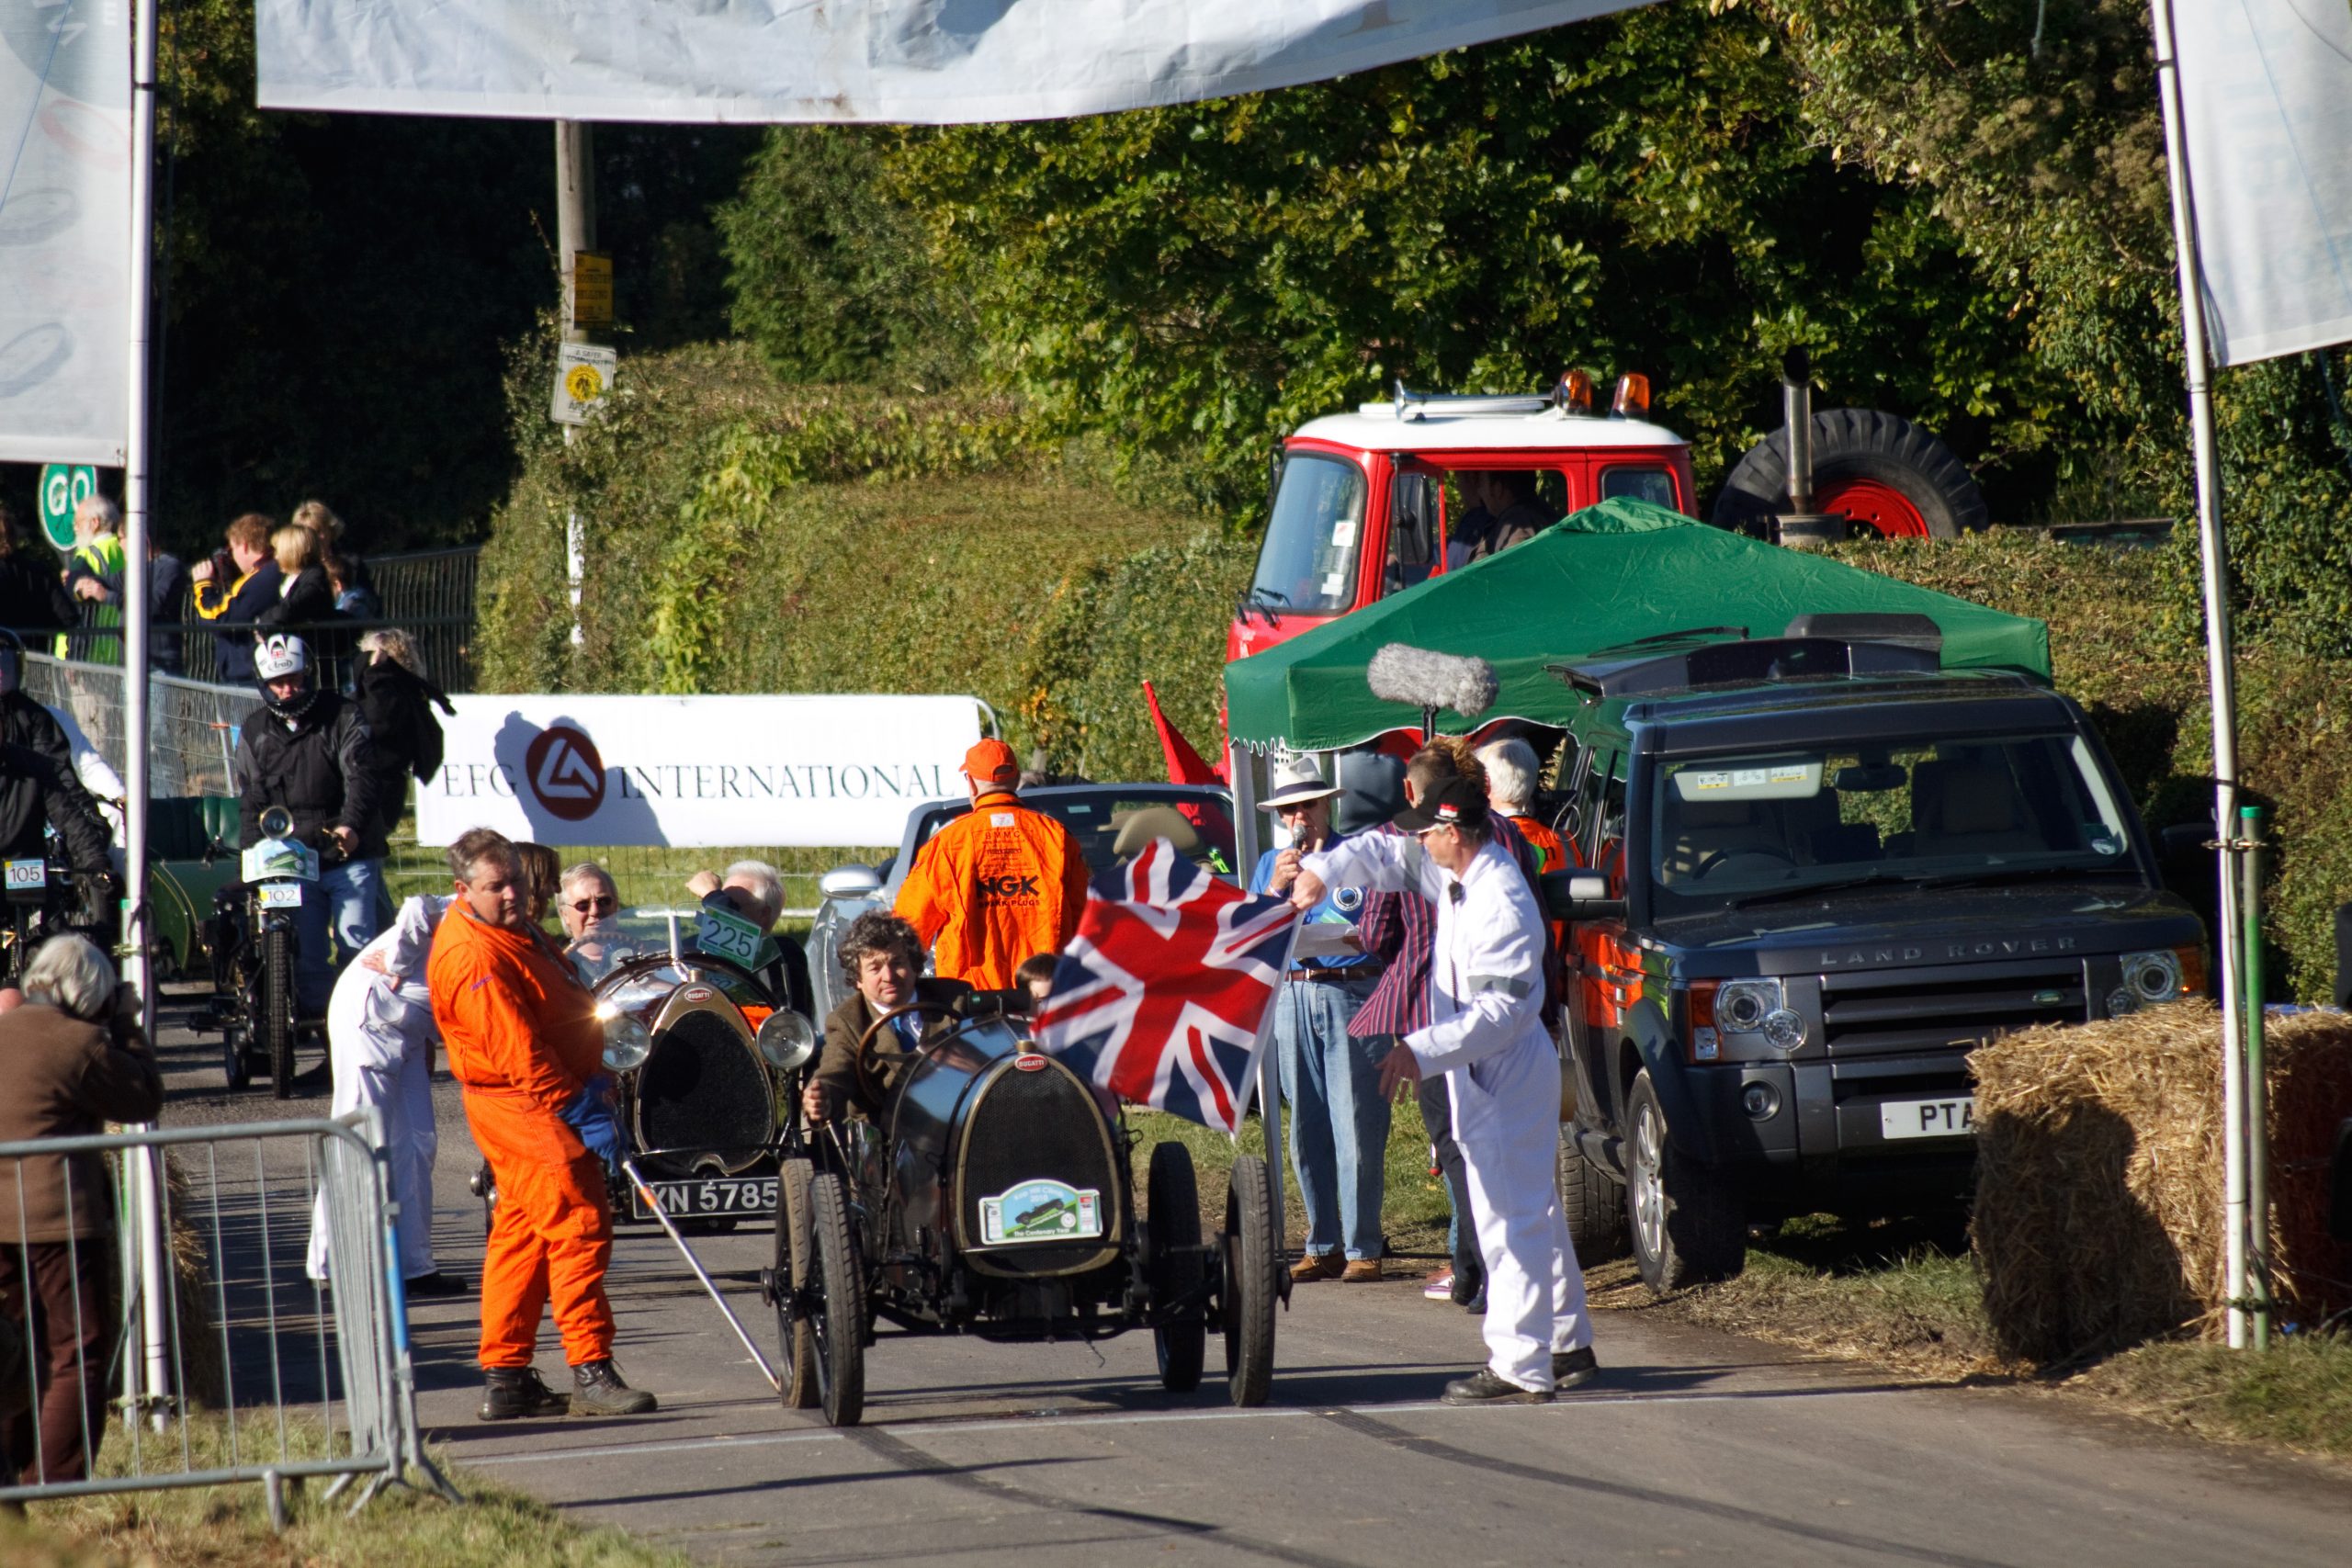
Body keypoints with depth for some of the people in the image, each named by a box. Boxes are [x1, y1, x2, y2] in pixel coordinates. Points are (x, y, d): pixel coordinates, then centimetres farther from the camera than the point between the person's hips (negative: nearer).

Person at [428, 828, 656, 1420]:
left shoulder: (508, 932, 13)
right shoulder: (473, 958, -21)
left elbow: (562, 1013, 25)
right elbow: (519, 1052, -25)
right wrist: (580, 1110, -24)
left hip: (548, 1101, 11)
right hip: (527, 1109, -11)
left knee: (521, 1237, 12)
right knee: (578, 1227, -12)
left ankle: (506, 1377, 15)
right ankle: (591, 1372, -12)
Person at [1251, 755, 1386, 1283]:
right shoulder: (1270, 864, 17)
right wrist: (1275, 890, -7)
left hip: (1351, 996, -4)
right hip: (1291, 998, 4)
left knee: (1356, 1129, -7)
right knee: (1306, 1131, 5)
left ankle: (1363, 1249, -5)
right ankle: (1322, 1246, 11)